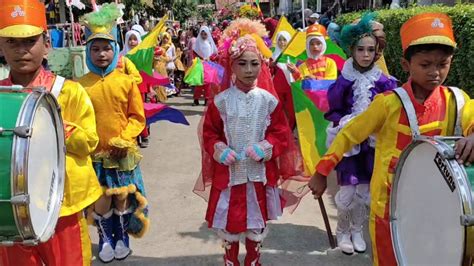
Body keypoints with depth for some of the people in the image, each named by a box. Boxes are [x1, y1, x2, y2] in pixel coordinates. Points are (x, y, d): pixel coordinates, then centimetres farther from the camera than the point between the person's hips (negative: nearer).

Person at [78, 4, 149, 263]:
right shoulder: (80, 85, -5)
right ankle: (105, 238, 32)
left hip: (122, 151, 0)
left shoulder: (126, 82, -5)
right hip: (94, 153, 0)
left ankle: (122, 236, 34)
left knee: (122, 197, 11)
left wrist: (124, 139, -12)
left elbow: (137, 118, -1)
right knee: (101, 200, 6)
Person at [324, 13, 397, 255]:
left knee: (365, 191, 9)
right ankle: (342, 232, 23)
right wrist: (345, 123, -19)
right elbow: (333, 112, -3)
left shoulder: (384, 82, -4)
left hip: (372, 143, 2)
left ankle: (357, 231, 31)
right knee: (347, 193, -1)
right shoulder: (343, 82, -9)